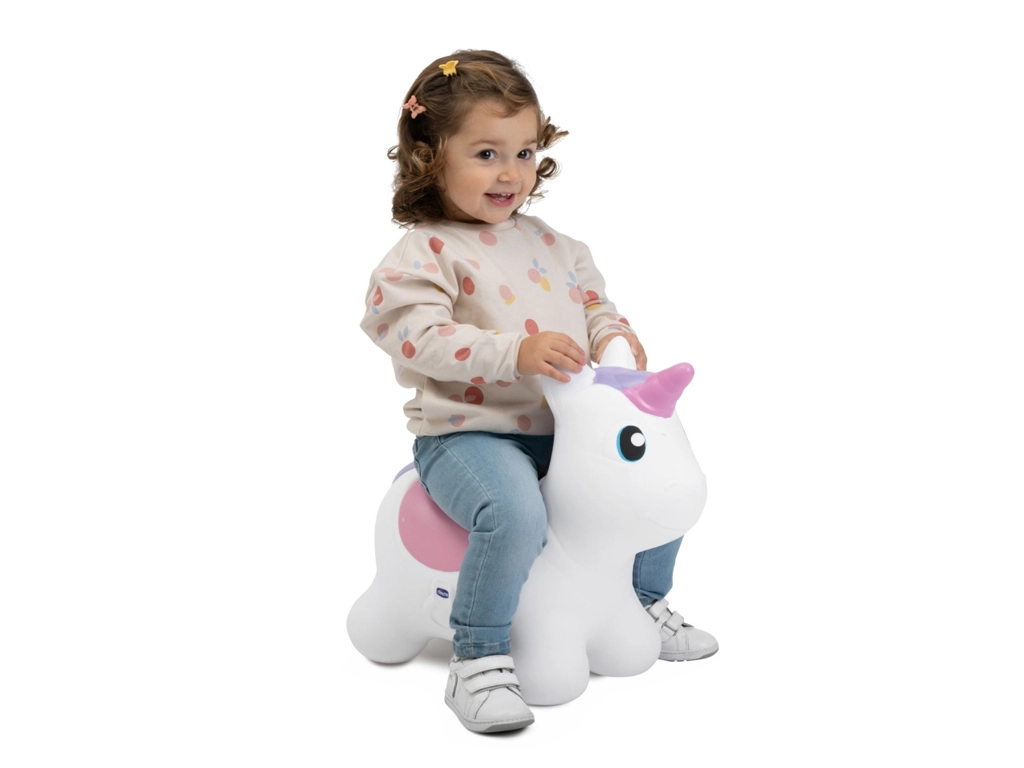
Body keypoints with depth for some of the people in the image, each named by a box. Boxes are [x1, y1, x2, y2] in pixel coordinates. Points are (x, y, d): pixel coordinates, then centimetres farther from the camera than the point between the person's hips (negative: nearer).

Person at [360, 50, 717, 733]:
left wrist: (612, 335, -1)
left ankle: (645, 603, 33)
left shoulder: (553, 245, 14)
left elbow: (593, 300, 24)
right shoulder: (425, 252, -8)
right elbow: (418, 336, -22)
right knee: (516, 511, -36)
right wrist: (517, 351, -32)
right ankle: (479, 659, -18)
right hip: (468, 433, -7)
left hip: (565, 427, 7)